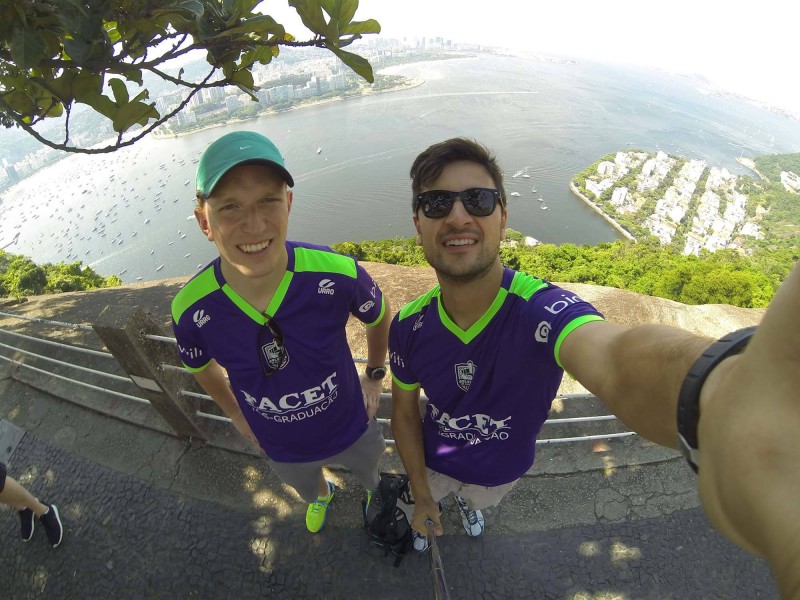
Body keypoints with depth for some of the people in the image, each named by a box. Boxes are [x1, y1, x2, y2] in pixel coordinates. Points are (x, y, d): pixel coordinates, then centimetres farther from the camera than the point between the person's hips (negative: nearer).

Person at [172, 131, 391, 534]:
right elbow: (200, 366, -3)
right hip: (283, 448, 2)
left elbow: (378, 316, -11)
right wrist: (235, 413, 7)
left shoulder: (339, 275, -35)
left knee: (377, 481, 33)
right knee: (306, 488, 37)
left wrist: (374, 377, -2)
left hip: (353, 428, -1)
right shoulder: (191, 311, -29)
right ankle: (321, 495, 75)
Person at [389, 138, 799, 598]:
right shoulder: (409, 326, -28)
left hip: (502, 470, 0)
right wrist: (422, 497, -6)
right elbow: (405, 412, -11)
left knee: (479, 500, 36)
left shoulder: (543, 309, -42)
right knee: (427, 508, 35)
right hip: (434, 463, 1)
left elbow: (615, 358, -66)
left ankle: (468, 501, 73)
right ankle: (430, 511, 72)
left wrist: (721, 398, -89)